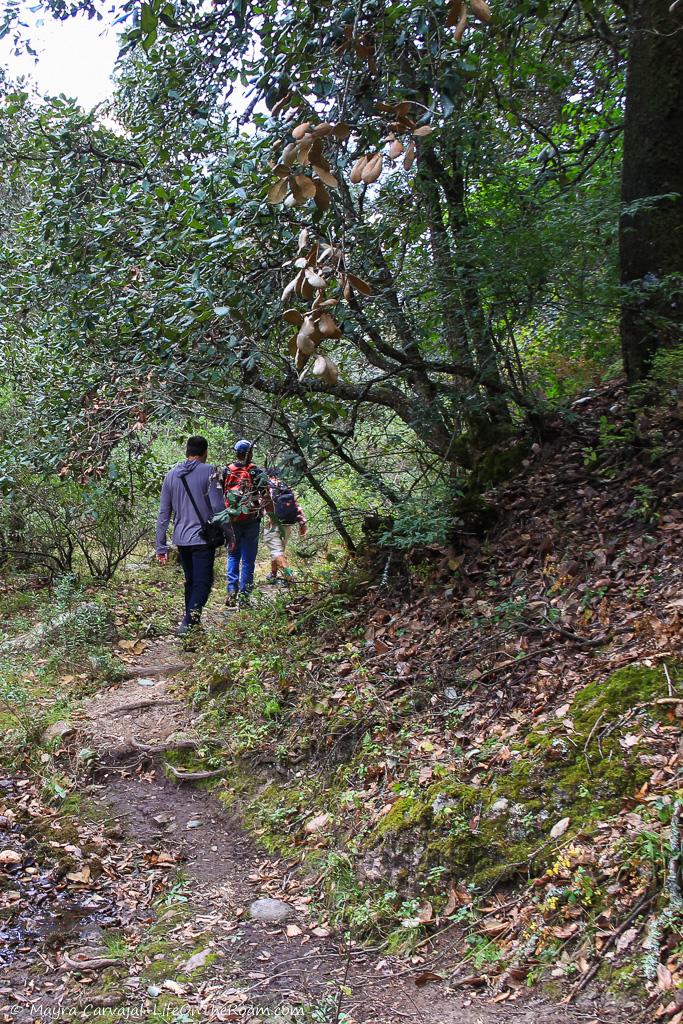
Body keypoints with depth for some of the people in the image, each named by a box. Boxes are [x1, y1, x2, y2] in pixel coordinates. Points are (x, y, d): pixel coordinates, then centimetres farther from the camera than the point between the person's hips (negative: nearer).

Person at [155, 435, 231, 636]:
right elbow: (218, 507, -13)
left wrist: (161, 547, 12)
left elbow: (163, 514, 9)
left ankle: (192, 622, 23)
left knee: (190, 581, 18)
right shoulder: (209, 471, -7)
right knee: (202, 583, -2)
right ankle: (188, 622, -15)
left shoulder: (171, 475, 9)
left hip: (181, 540, 5)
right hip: (203, 537, -5)